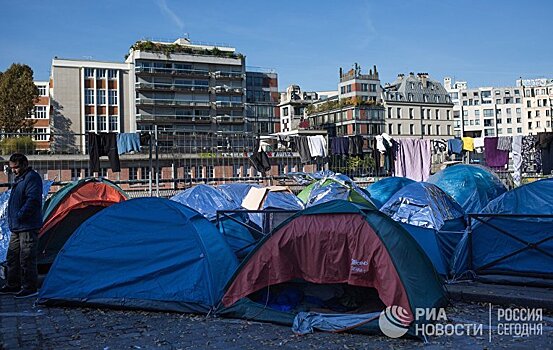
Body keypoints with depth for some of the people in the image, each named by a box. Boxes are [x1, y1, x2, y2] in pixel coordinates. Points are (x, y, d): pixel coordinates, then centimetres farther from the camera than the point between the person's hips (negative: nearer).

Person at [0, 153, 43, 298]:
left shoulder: (32, 177, -12)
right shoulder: (19, 178, 18)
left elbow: (33, 201, -22)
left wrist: (19, 216, -18)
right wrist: (13, 220, 17)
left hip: (28, 227, -10)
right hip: (17, 227, 10)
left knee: (26, 258, -6)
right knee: (13, 256, 16)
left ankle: (30, 288, 2)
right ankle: (13, 285, 27)